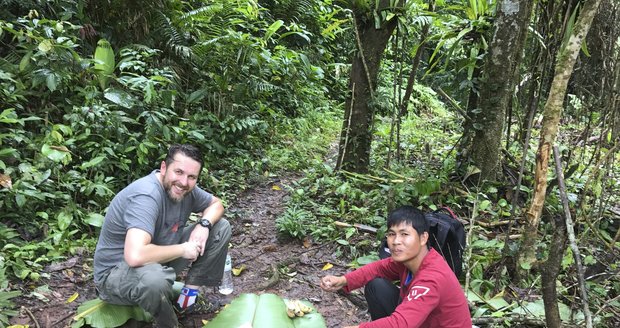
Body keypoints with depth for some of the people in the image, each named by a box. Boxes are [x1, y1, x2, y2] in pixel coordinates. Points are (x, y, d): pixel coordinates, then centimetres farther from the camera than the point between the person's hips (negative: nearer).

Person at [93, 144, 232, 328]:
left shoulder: (184, 189, -8)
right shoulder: (146, 196, -32)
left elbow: (216, 204, 11)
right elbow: (135, 256, -45)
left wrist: (204, 224, -13)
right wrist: (183, 249, -28)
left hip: (160, 260, 8)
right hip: (117, 272, -8)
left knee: (221, 228, 2)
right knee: (154, 278, -43)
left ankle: (190, 294, 5)